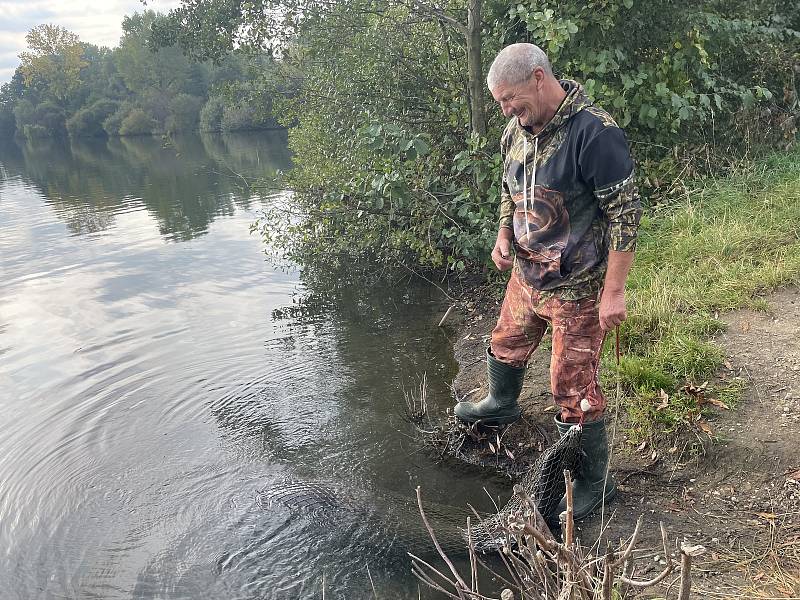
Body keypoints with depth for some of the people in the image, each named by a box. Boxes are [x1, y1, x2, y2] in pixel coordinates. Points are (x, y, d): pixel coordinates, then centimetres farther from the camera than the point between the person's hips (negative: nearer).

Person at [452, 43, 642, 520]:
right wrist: (504, 235, 1)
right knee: (506, 346, 26)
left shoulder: (595, 133, -24)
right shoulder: (517, 132, 2)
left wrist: (614, 290, -21)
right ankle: (501, 407, 57)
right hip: (526, 275, 8)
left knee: (575, 387, 0)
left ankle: (593, 484, 20)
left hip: (577, 288, -8)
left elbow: (625, 213, -22)